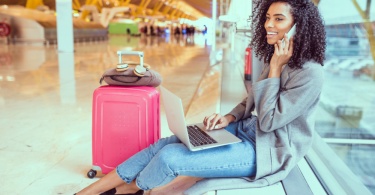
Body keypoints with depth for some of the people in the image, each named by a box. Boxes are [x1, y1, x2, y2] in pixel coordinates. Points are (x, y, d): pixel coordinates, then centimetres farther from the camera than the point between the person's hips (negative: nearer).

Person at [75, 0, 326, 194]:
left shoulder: (310, 74, -20)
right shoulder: (277, 59, 8)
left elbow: (269, 121, -21)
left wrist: (275, 69, -21)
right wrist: (228, 118, -2)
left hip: (268, 149, -8)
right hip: (247, 130, 8)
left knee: (170, 157, -20)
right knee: (166, 144, -6)